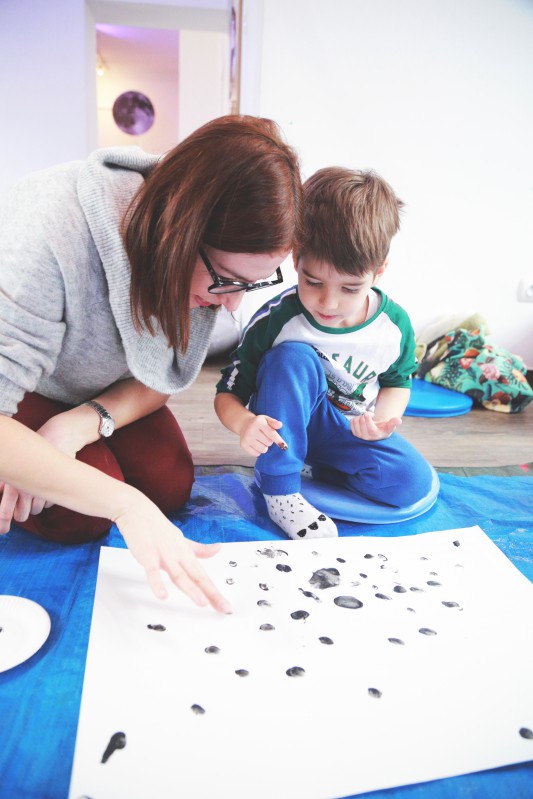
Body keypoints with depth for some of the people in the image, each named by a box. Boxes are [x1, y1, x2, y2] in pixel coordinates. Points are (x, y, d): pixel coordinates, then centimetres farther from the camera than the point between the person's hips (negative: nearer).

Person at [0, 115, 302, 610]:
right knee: (78, 516, -23)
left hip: (105, 389, 5)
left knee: (170, 487, -8)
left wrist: (82, 423, -28)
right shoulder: (50, 231, -40)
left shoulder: (216, 261, -22)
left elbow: (169, 377, -11)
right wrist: (124, 503, -47)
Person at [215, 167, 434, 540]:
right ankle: (281, 489, -22)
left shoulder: (395, 325, -15)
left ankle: (313, 466, 3)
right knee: (292, 356, -33)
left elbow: (397, 382, 5)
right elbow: (228, 394, -19)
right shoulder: (276, 320, -24)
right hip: (285, 427, -3)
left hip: (350, 431, 3)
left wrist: (383, 418, -18)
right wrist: (245, 423, -43)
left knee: (415, 482, -18)